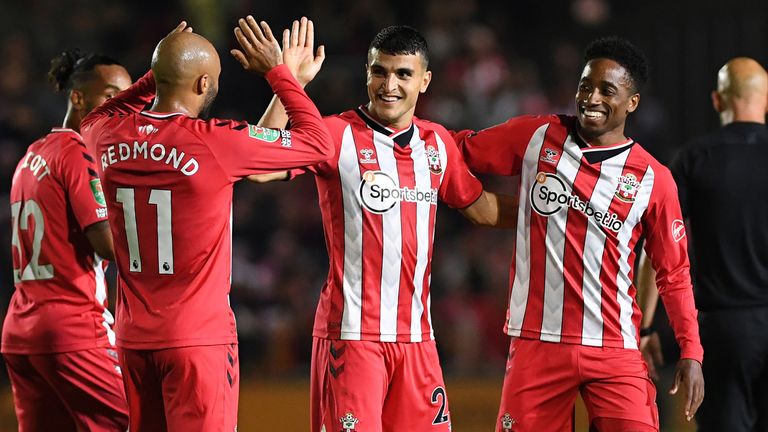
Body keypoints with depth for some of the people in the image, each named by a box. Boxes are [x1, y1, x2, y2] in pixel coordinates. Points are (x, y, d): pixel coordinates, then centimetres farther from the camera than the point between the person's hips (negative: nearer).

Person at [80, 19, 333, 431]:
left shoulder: (110, 139, 3)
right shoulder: (217, 142, -13)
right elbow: (318, 143, -2)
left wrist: (156, 74, 25)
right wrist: (278, 71, 7)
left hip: (134, 339, 6)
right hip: (200, 338, -6)